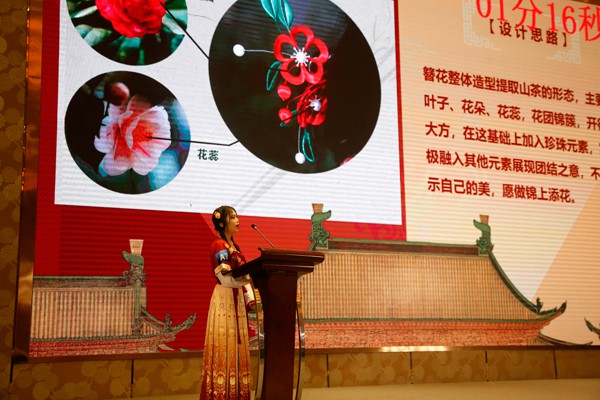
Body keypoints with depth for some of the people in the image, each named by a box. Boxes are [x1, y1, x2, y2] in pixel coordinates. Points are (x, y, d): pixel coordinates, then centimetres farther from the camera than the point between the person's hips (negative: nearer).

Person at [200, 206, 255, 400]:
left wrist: (249, 297, 4)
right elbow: (226, 278, -17)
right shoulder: (219, 246, -9)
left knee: (237, 346, 7)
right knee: (225, 346, -8)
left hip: (237, 299, 8)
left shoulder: (234, 246, 18)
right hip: (225, 299, -8)